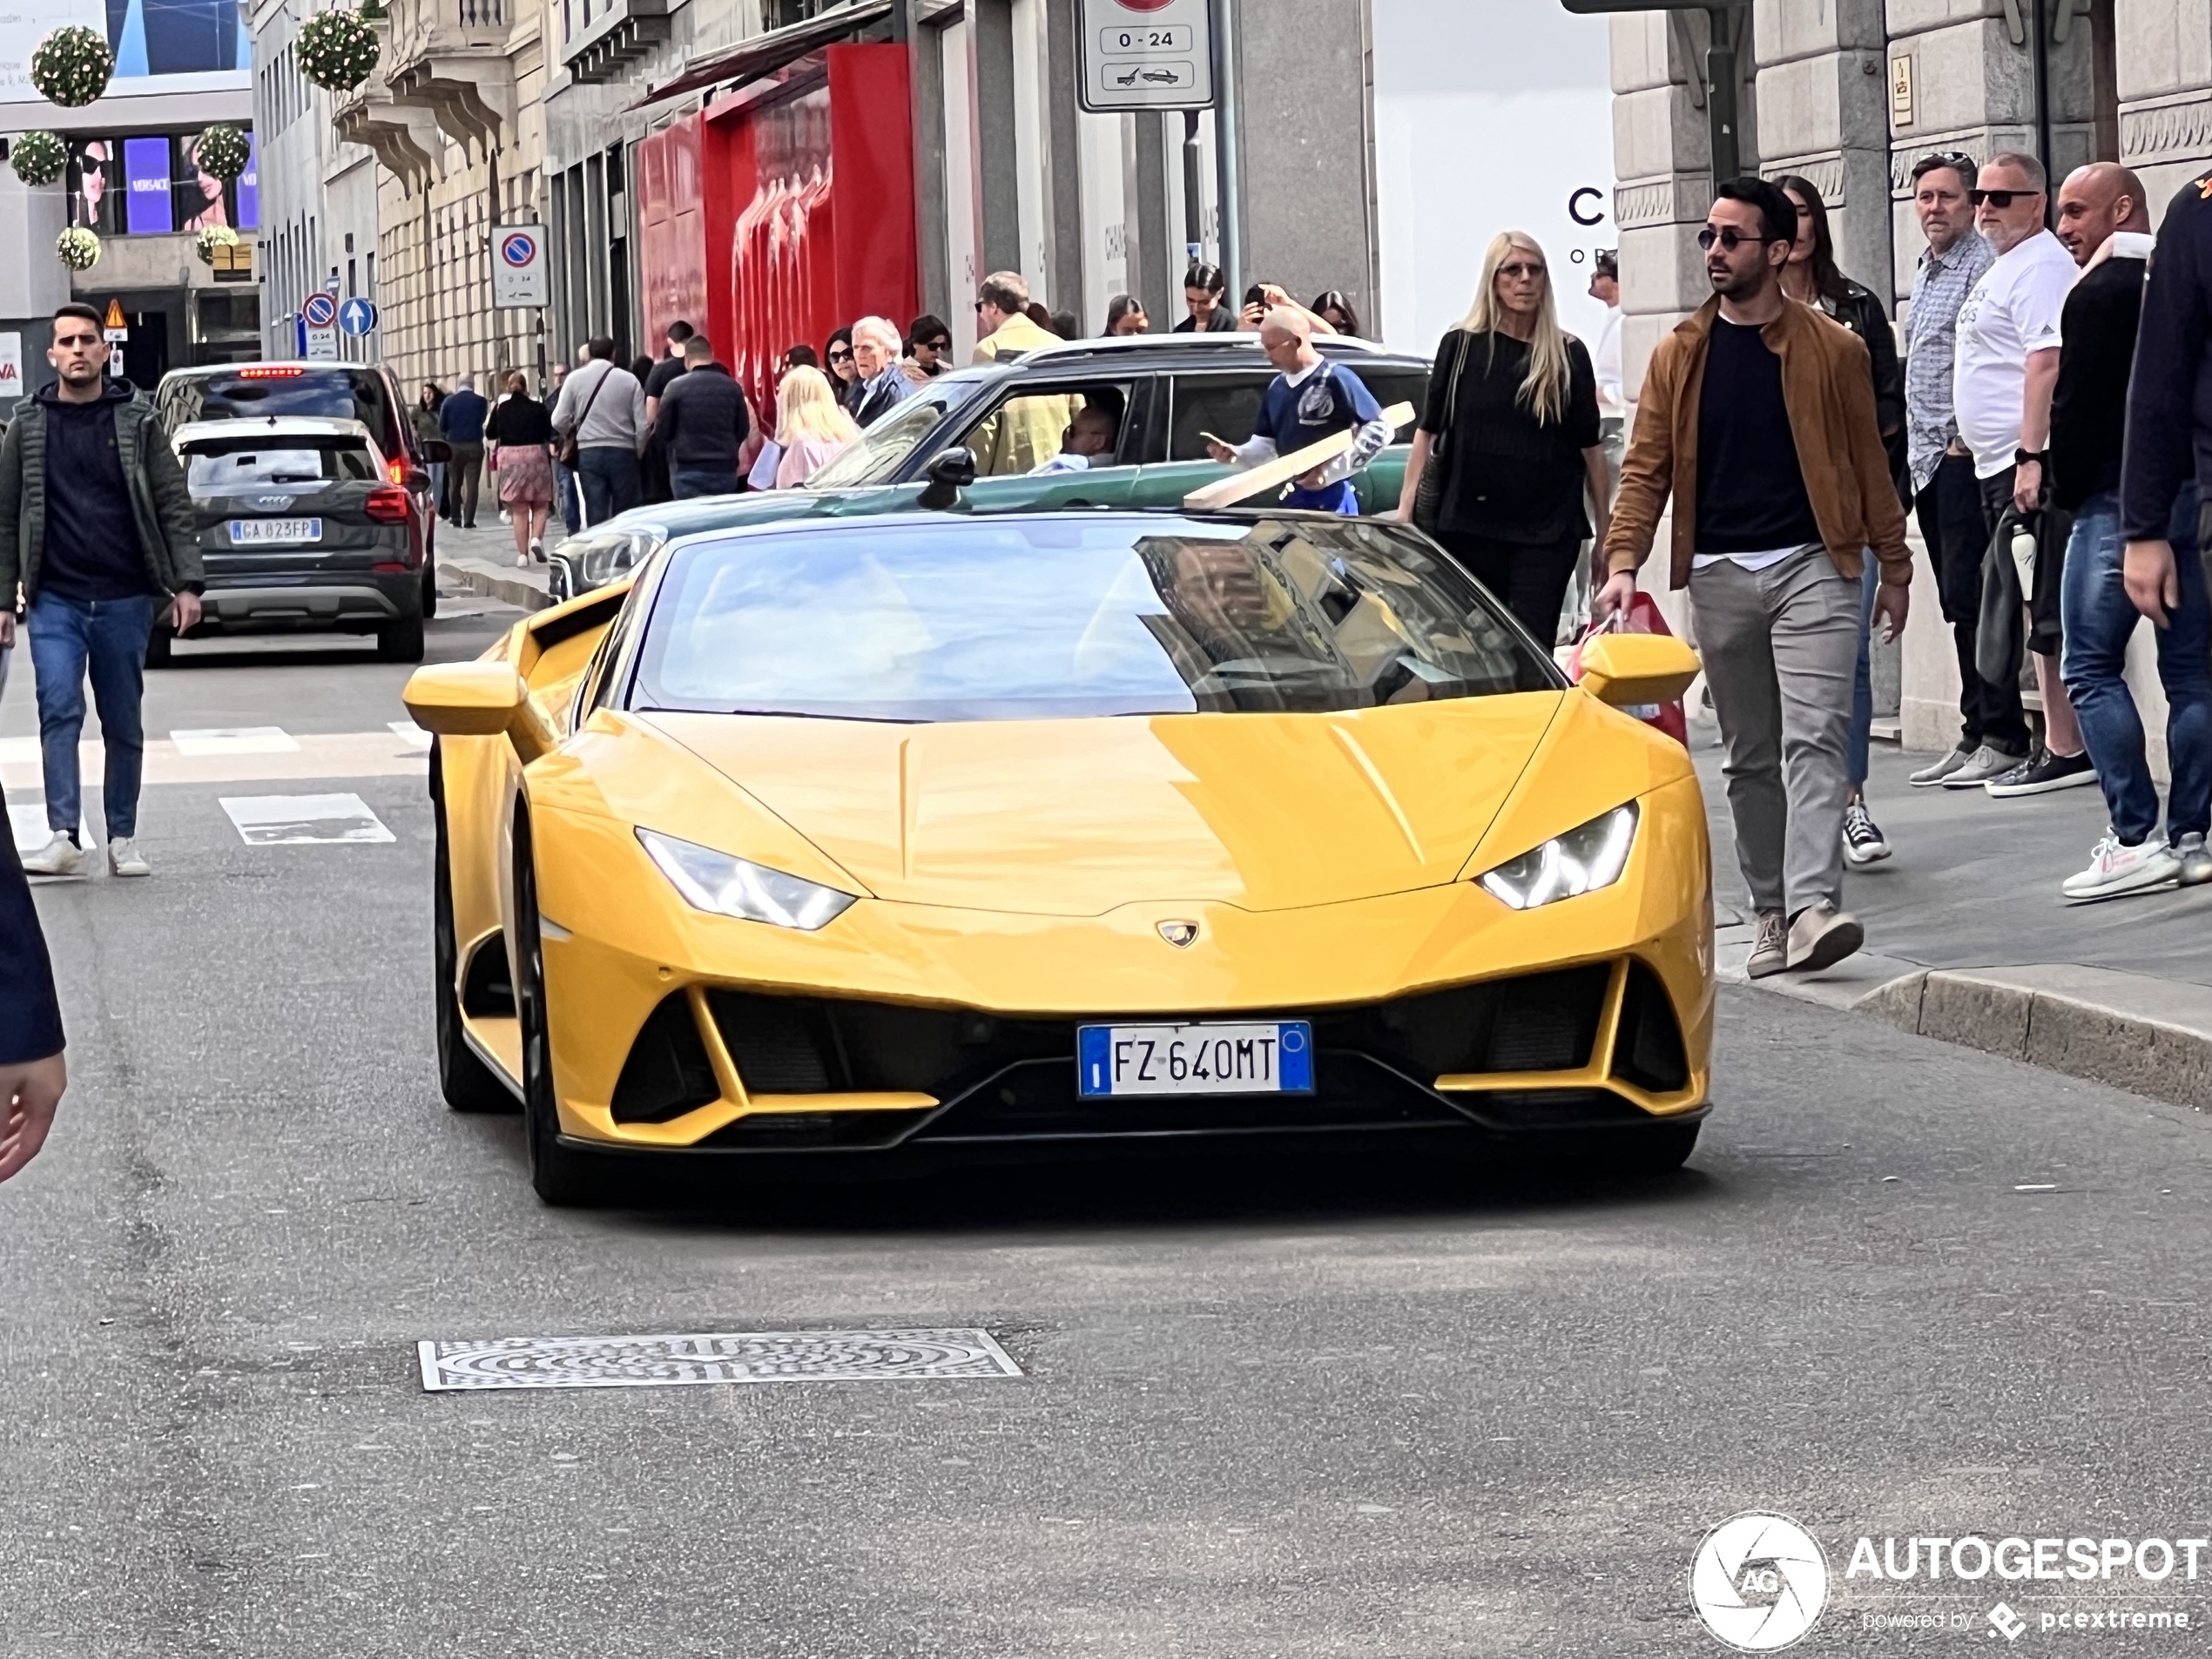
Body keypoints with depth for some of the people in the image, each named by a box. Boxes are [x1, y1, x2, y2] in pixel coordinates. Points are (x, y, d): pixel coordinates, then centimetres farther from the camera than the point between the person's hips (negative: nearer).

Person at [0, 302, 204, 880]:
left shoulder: (137, 421, 3)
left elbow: (173, 505, 2)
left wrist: (186, 583, -7)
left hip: (125, 598, 0)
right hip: (56, 599, 0)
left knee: (124, 724, 8)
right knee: (58, 711, -15)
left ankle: (122, 838, 17)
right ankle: (63, 836, -19)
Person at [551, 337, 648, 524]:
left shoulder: (575, 379, 1)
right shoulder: (629, 380, -1)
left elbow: (559, 422, 0)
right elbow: (642, 425, -2)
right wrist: (639, 453, 14)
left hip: (589, 453, 0)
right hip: (623, 452, 0)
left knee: (597, 516, -1)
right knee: (625, 516, 5)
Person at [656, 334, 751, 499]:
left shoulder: (676, 387, -7)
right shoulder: (732, 387, 2)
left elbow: (663, 431, -1)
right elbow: (743, 429, 10)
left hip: (689, 471, -3)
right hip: (725, 470, 3)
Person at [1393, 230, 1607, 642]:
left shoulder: (1568, 355, 3)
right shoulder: (1461, 347, 4)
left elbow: (1591, 448, 6)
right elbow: (1428, 433, 9)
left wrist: (1605, 531, 5)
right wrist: (1405, 510, 2)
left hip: (1547, 530, -1)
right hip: (1470, 526, 1)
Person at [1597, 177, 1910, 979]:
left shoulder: (1832, 350, 2)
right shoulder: (1680, 356, 8)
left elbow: (1868, 460, 6)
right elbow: (1646, 468, 5)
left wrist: (1894, 566, 7)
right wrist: (1623, 562, -8)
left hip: (1812, 566, -3)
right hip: (1719, 575, 3)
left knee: (1814, 738, -14)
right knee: (1748, 755, 8)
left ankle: (1813, 907, -24)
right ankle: (1771, 913, 16)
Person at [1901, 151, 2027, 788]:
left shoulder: (1983, 266, -10)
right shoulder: (1924, 271, 18)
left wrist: (1964, 442, -15)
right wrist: (1915, 447, 17)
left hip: (1965, 456, -9)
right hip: (1927, 459, 9)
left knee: (1971, 595, -10)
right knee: (1957, 600, 10)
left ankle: (2002, 736, -8)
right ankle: (1974, 735, 13)